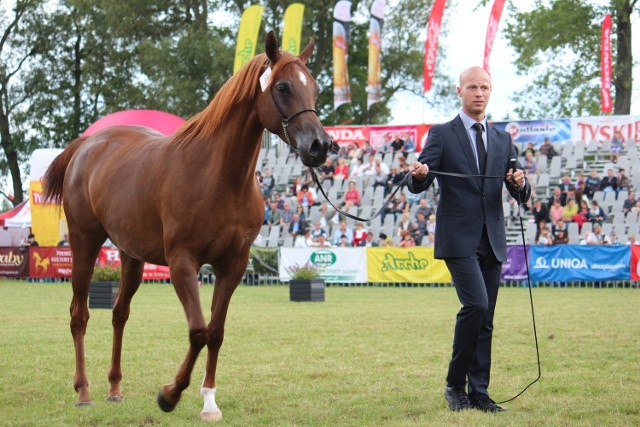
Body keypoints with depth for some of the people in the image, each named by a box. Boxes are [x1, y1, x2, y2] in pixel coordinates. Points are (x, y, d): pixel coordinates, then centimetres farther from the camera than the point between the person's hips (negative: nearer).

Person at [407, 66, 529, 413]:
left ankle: (478, 393, 13)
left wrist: (520, 183, -13)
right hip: (459, 239, -5)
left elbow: (520, 196, 11)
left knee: (485, 319, 6)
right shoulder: (441, 135, 1)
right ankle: (455, 384, -6)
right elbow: (418, 186, -7)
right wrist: (419, 174, -30)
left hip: (492, 241, 5)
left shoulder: (502, 140, 14)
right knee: (475, 305, -20)